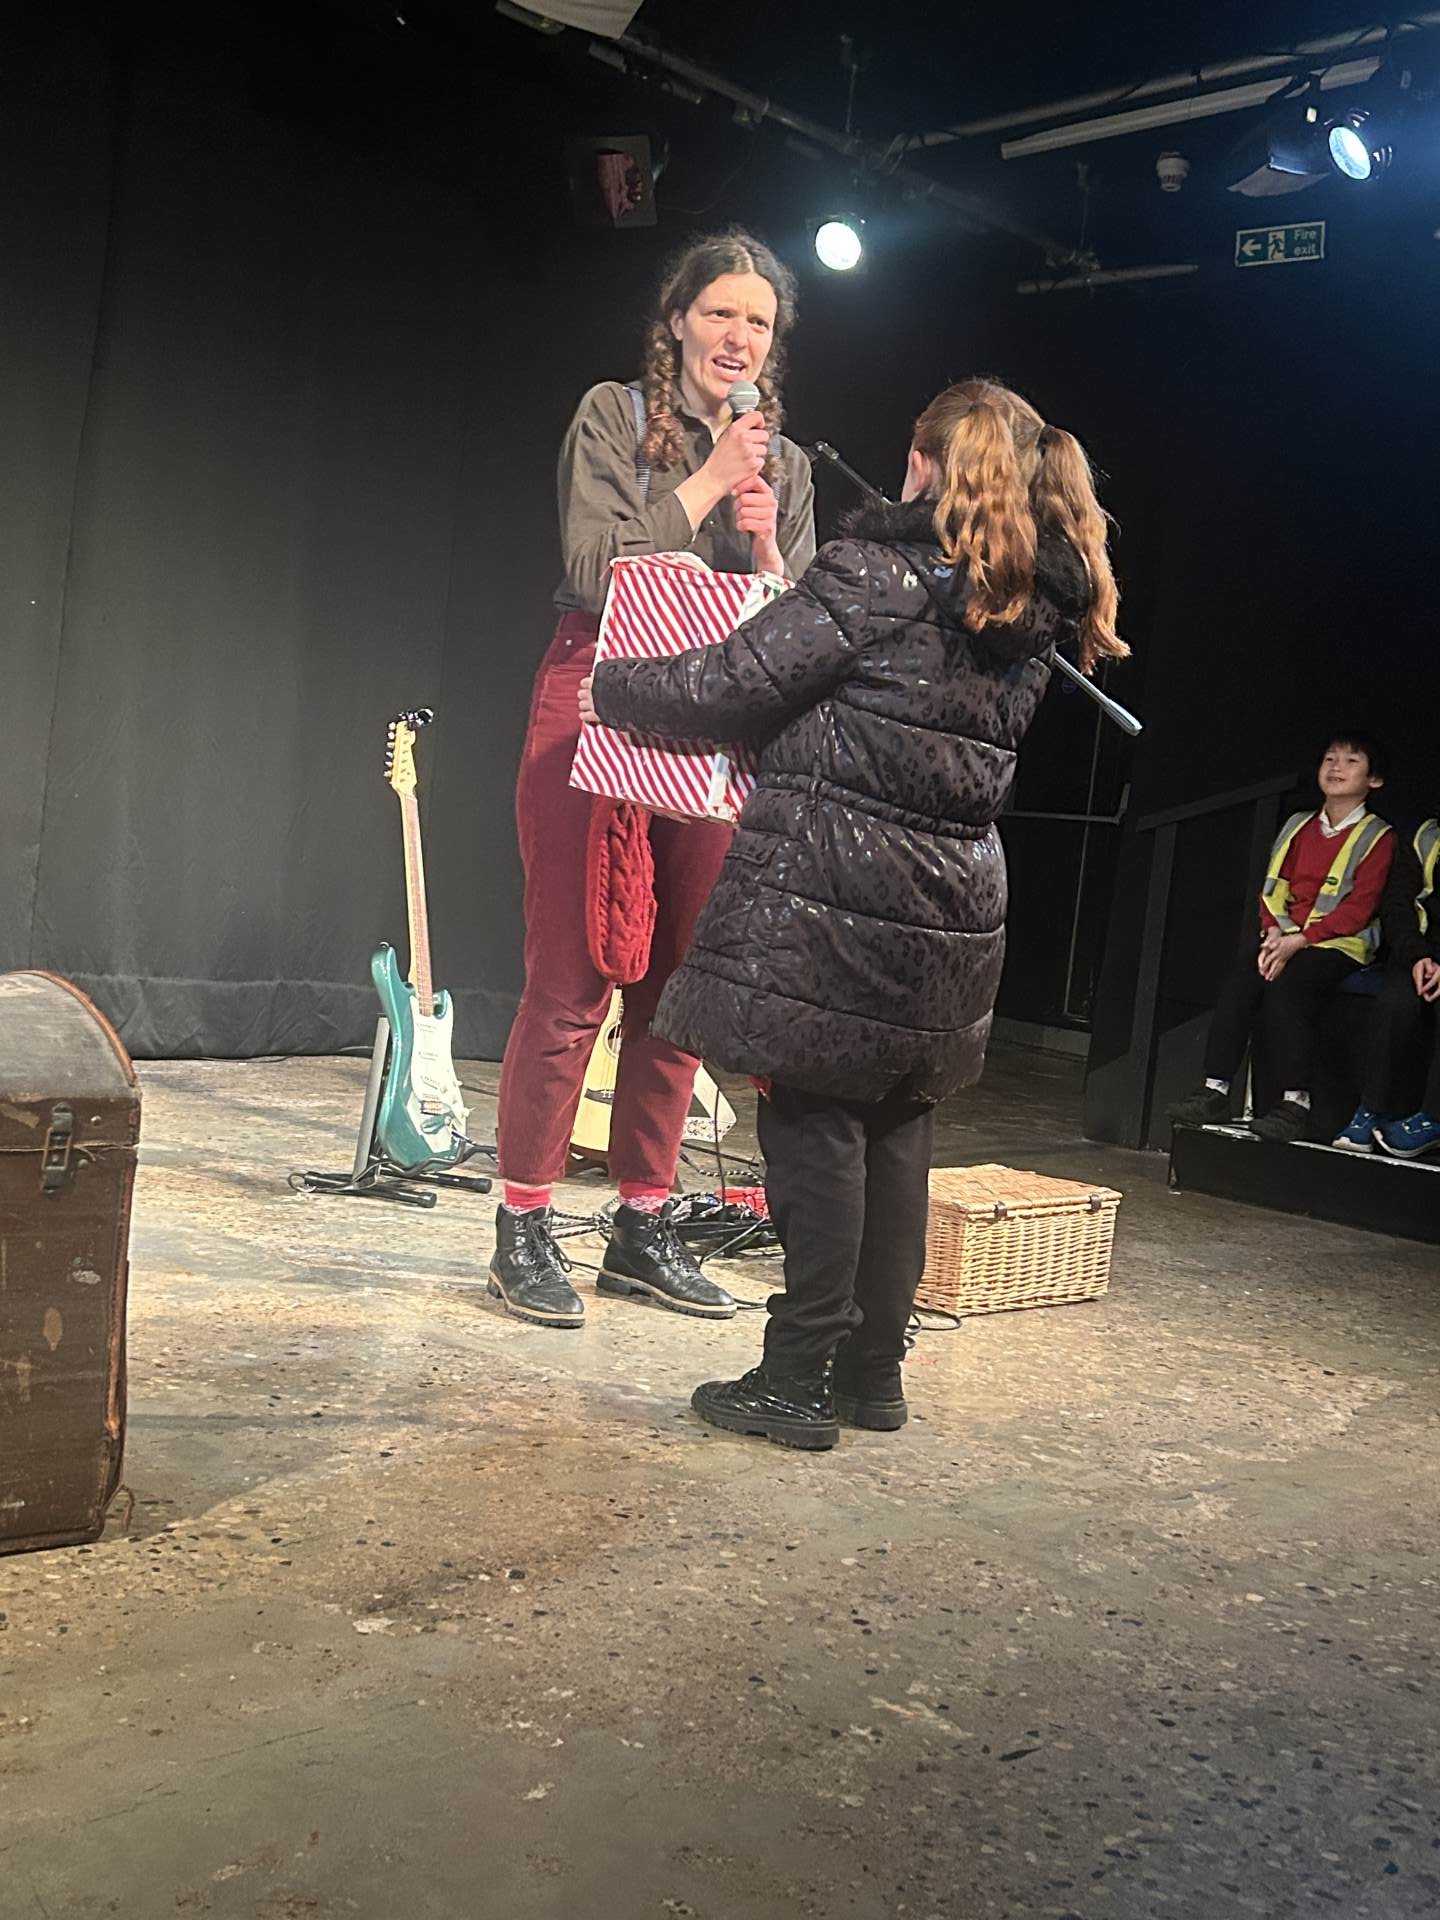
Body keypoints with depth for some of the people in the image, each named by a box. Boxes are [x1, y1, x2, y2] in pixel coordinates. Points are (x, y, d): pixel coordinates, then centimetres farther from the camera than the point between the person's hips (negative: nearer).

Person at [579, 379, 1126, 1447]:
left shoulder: (882, 569, -11)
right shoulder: (1034, 613, 11)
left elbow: (737, 686, -11)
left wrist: (609, 688, 6)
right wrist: (784, 571, 29)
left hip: (832, 895, -7)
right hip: (954, 906, 7)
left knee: (815, 1127, 0)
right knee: (897, 1138, 14)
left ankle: (799, 1379, 7)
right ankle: (873, 1373, 24)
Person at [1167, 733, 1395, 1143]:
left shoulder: (1376, 837, 0)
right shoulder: (1299, 826, 18)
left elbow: (1358, 909, -10)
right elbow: (1273, 890, 13)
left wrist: (1299, 940, -19)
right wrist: (1274, 932, -7)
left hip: (1340, 945, -5)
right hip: (1286, 939, 5)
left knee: (1285, 984, -32)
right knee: (1242, 975, -24)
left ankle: (1295, 1102, -29)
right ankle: (1215, 1089, -26)